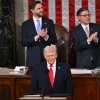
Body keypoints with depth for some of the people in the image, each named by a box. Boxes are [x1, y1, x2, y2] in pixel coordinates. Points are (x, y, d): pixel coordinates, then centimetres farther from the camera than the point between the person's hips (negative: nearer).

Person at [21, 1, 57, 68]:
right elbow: (24, 42, -5)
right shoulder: (26, 24, 4)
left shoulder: (49, 22, 6)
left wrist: (46, 37, -18)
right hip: (33, 59, -1)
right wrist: (37, 37, -18)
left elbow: (54, 41, 3)